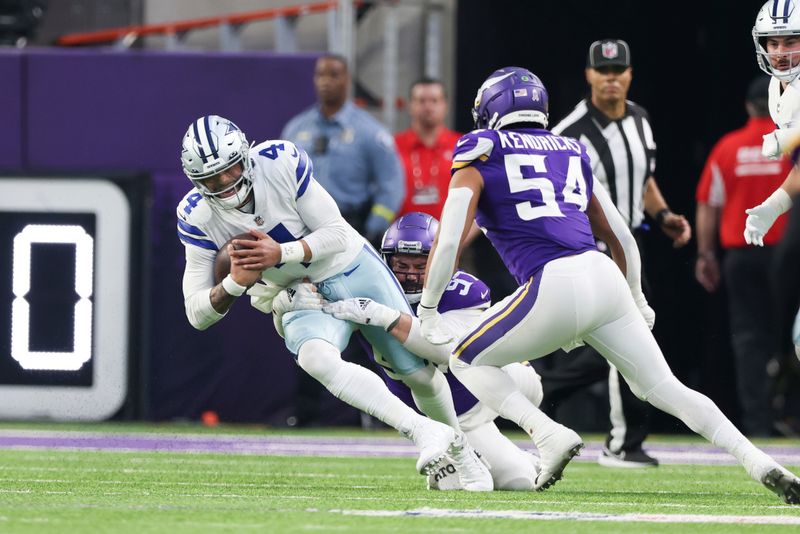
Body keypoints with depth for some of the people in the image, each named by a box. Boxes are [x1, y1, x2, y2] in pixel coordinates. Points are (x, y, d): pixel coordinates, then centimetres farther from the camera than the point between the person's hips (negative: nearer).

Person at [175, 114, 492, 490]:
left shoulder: (280, 162, -24)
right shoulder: (197, 216, -18)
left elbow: (337, 234, -18)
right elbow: (197, 314, -16)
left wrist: (281, 253, -34)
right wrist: (235, 284, -36)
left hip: (354, 270, 0)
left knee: (419, 373, 4)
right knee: (315, 358, -33)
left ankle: (459, 449, 34)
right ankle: (423, 431, -30)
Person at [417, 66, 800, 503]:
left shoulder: (478, 161, 10)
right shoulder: (572, 155, 25)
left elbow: (448, 241, -2)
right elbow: (620, 236, 29)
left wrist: (427, 312, 7)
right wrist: (637, 301, 43)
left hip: (554, 286, -5)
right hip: (605, 277, 5)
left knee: (466, 360, 15)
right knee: (664, 388, 12)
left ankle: (549, 435, -5)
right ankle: (761, 465, -1)